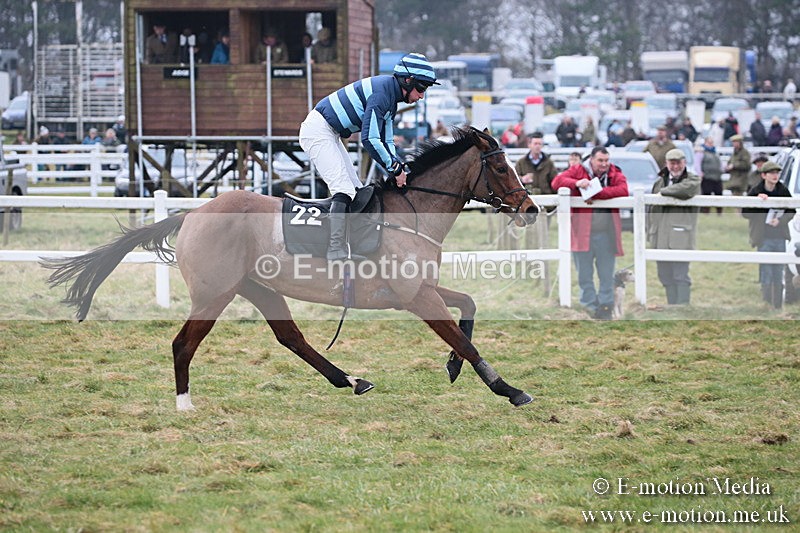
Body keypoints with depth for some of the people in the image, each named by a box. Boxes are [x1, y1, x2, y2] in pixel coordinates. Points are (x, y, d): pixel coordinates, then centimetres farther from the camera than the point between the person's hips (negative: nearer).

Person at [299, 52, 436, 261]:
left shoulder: (391, 97, 12)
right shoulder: (382, 92, -21)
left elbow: (386, 141, 17)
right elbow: (369, 139, -25)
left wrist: (398, 166, -1)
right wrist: (395, 167, -17)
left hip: (330, 134, 11)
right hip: (318, 130, -11)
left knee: (356, 190, 10)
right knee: (344, 190, -19)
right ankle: (337, 254, -25)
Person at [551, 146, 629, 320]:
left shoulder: (615, 174, 6)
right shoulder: (578, 171, 4)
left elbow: (623, 190, -12)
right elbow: (556, 182, -5)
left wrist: (596, 194, -20)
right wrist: (576, 183, -23)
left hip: (606, 233, 0)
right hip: (583, 232, 0)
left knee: (606, 274, 5)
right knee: (584, 274, 4)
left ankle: (606, 307, 13)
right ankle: (589, 307, 12)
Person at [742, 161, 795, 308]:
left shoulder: (783, 191, 4)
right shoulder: (755, 192, -5)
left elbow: (791, 211, 9)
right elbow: (745, 213, -5)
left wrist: (780, 220, -9)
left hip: (780, 237, 4)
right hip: (764, 238, -4)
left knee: (778, 275, 9)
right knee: (766, 275, -6)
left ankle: (778, 306, 16)